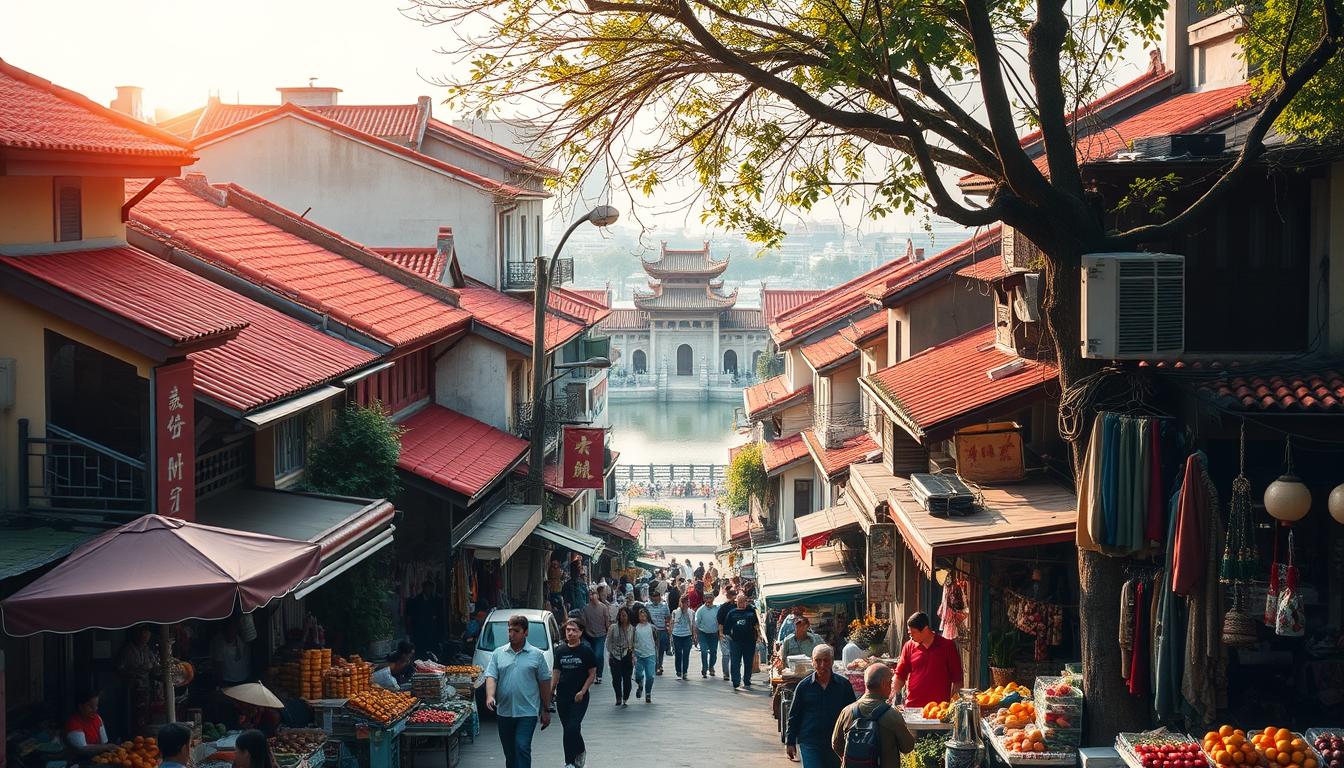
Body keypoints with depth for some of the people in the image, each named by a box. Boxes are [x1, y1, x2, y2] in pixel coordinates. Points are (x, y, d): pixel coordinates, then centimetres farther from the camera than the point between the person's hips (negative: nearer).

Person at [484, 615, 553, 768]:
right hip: (504, 711, 3)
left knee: (522, 748, -14)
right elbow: (491, 677, 0)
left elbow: (544, 683, 5)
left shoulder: (536, 655, 3)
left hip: (528, 711, -3)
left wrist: (546, 710, 4)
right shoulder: (498, 653, 8)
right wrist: (490, 696, -19)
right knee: (509, 752, 11)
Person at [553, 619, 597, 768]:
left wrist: (582, 692, -11)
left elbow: (592, 674, -3)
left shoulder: (586, 651, -5)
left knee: (572, 728, -13)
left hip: (579, 697, -4)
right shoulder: (560, 650, 5)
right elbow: (556, 673, 11)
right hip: (562, 696, 4)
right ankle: (581, 751, 37)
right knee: (569, 728, 12)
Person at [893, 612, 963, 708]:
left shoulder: (948, 646, 0)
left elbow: (957, 679, 3)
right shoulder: (909, 646, 7)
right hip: (913, 706, 2)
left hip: (940, 706, -2)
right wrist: (891, 696, -3)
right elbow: (900, 675, 11)